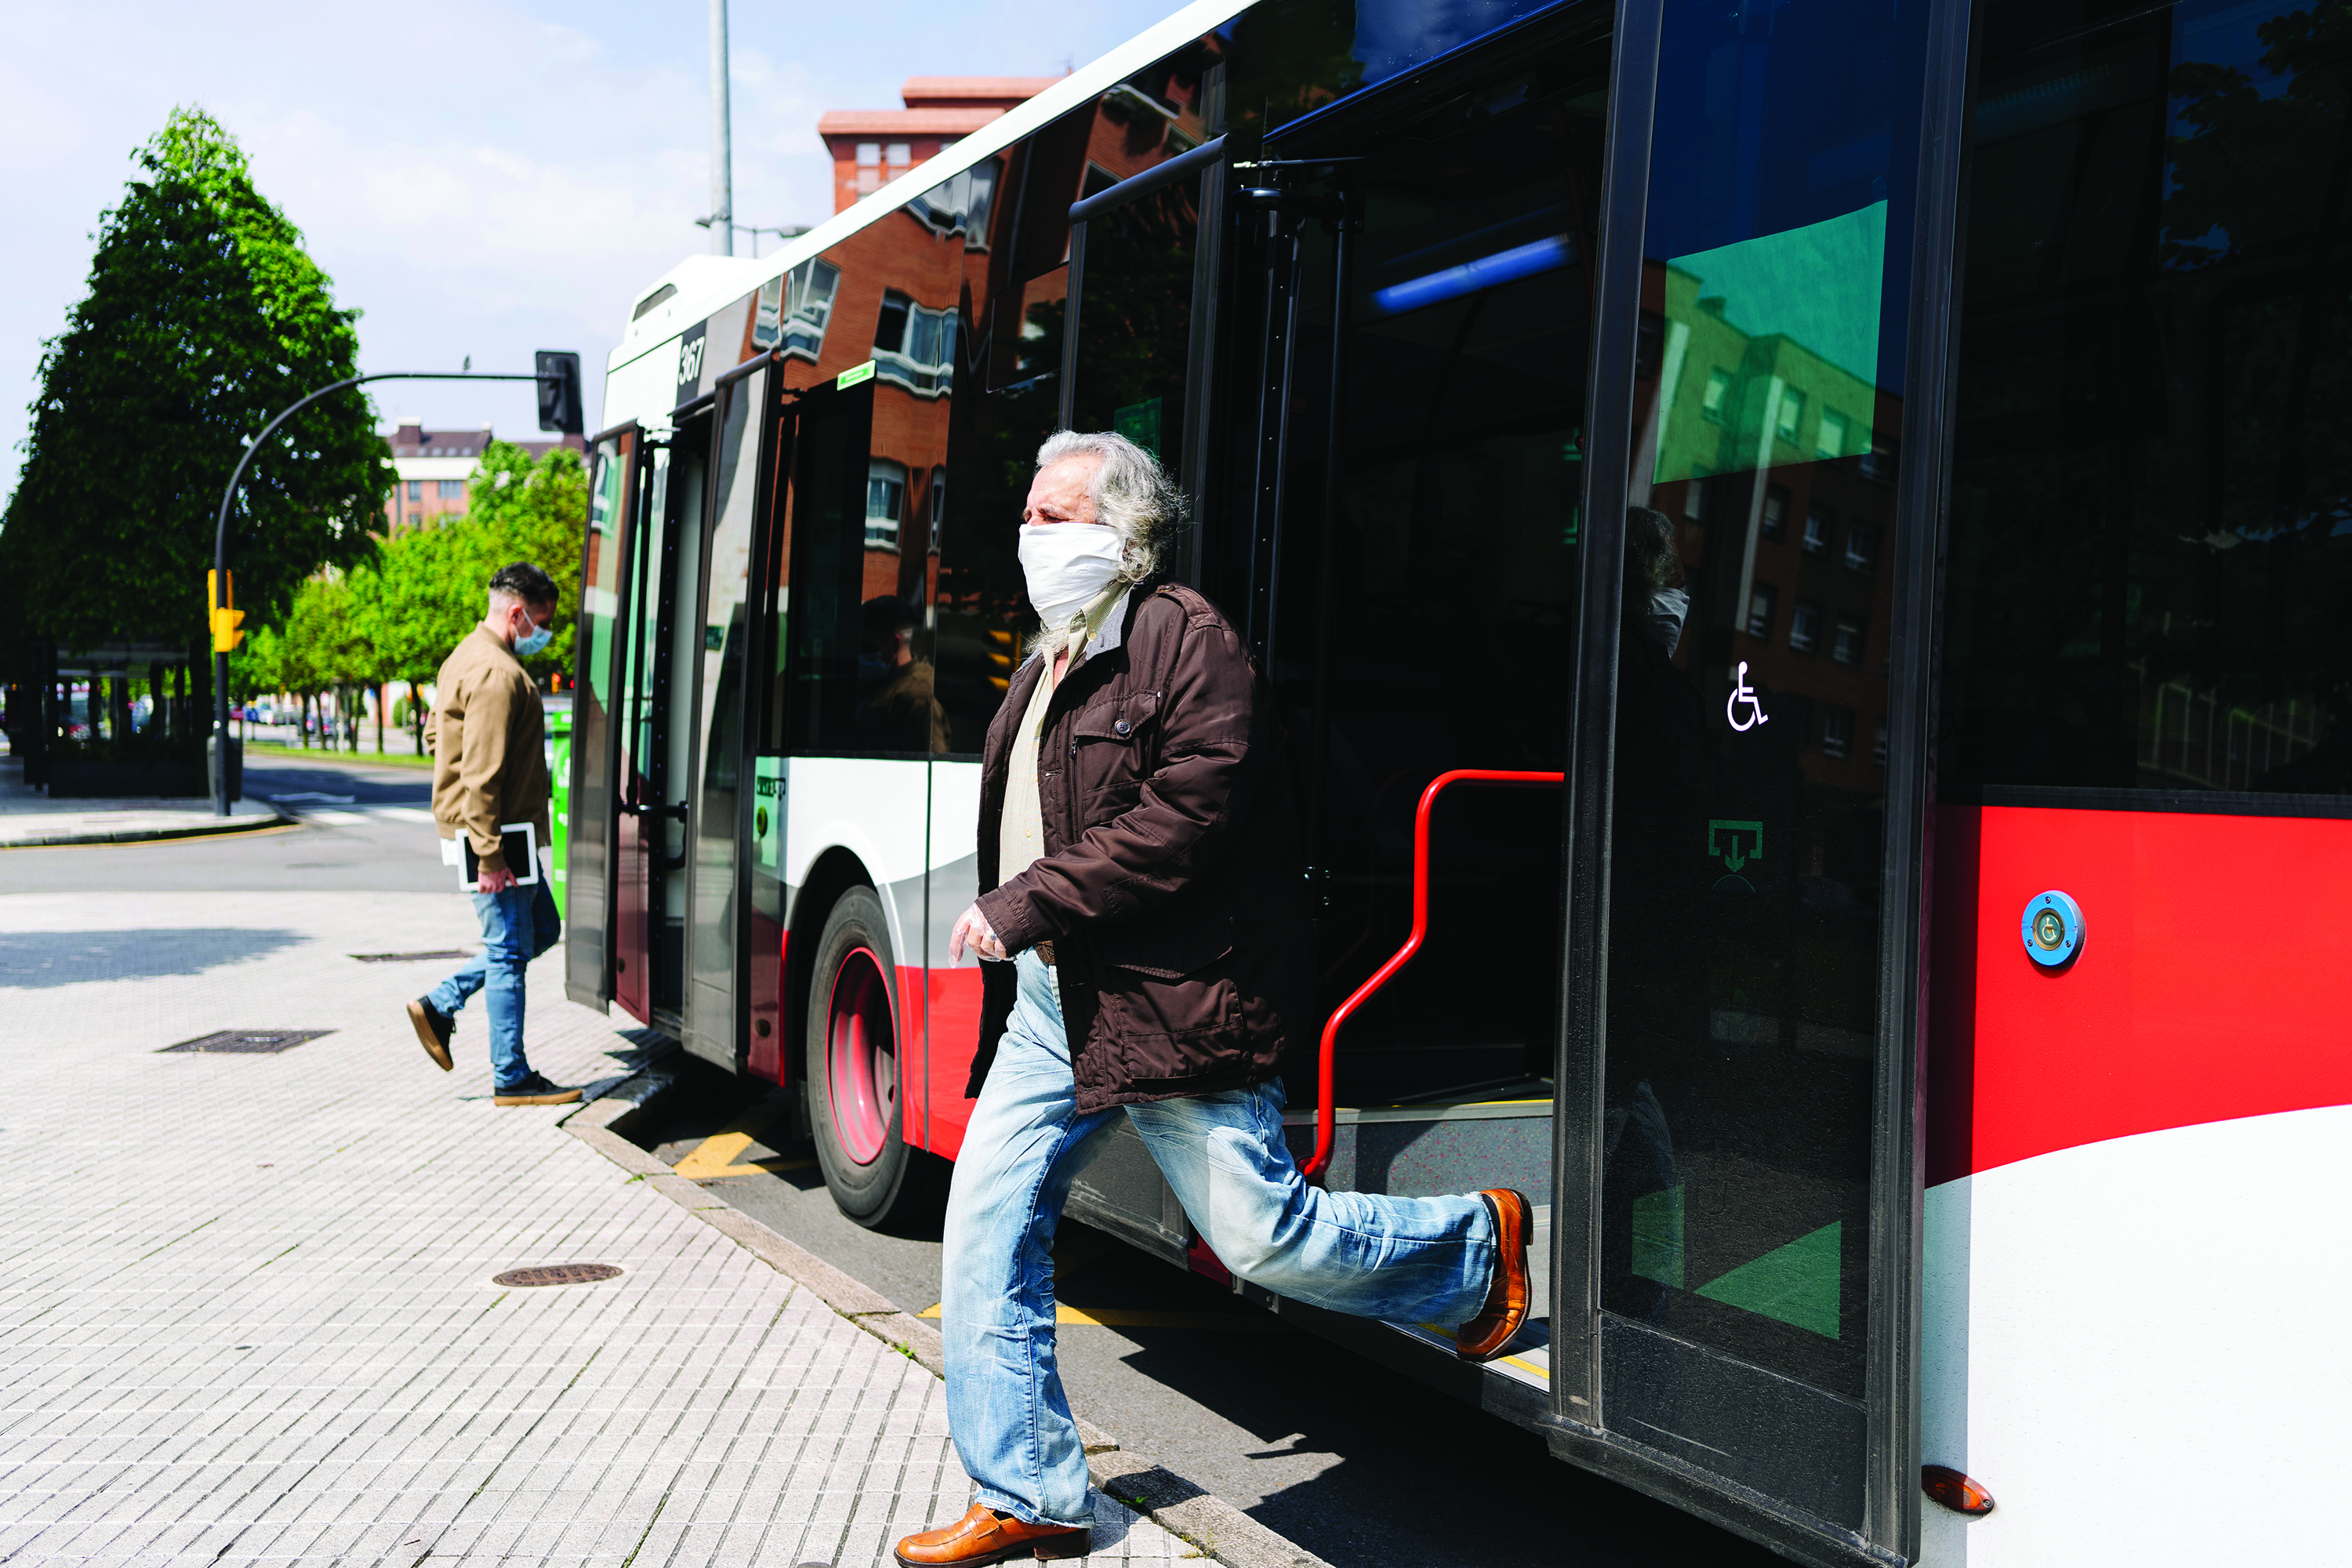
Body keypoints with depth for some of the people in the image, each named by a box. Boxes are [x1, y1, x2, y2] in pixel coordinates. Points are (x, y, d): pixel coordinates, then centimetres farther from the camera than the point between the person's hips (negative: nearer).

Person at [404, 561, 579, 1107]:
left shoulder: (468, 658, 16)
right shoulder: (499, 674, -19)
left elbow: (435, 735, 26)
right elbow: (482, 773, -24)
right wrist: (490, 855, -24)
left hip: (505, 832, 10)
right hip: (497, 832, -10)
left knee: (541, 929, 18)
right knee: (510, 951, -4)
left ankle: (439, 1005, 20)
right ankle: (512, 1078, 3)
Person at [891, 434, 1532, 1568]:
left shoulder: (1185, 641, -11)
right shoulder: (1047, 663, 18)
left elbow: (1185, 818, -22)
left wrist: (1023, 906, -19)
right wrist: (1007, 931, 12)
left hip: (1167, 1004, -8)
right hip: (1046, 1004, 9)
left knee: (1261, 1235, -1)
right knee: (986, 1231, 4)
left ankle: (1478, 1245, 26)